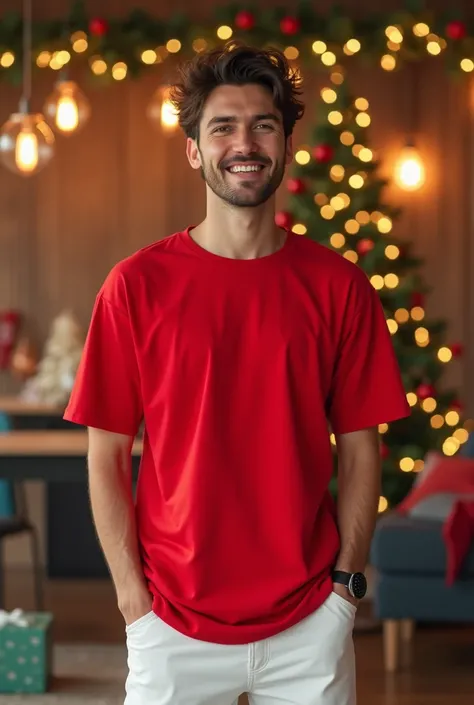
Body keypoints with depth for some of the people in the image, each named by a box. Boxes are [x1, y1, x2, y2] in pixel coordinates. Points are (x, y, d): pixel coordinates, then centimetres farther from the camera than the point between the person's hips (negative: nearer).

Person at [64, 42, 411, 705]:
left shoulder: (339, 287, 0)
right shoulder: (137, 285, -3)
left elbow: (359, 449, 4)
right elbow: (107, 456, -1)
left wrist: (347, 578, -2)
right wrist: (132, 593, -5)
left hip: (310, 623, 1)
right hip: (173, 624, -1)